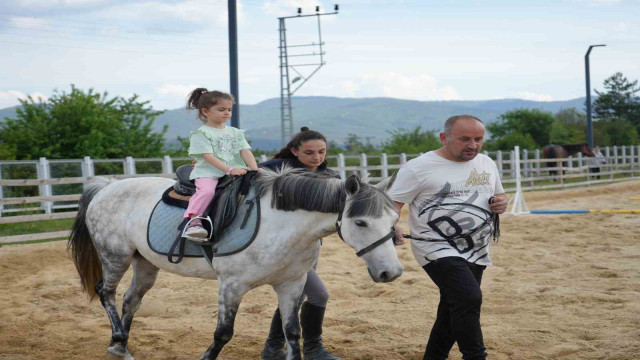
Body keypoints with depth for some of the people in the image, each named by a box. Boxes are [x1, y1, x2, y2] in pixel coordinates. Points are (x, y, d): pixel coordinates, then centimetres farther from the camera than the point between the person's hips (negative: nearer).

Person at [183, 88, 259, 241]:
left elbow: (245, 152, 8)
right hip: (207, 173, -5)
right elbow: (208, 156, -11)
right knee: (207, 190, -34)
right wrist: (229, 170, -22)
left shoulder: (235, 132, 19)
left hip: (235, 172, 6)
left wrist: (255, 170, -11)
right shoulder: (201, 134, 0)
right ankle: (194, 221, -36)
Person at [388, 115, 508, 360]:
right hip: (437, 249, -7)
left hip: (476, 252, 7)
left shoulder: (486, 163, 10)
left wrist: (501, 203, 0)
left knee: (452, 311, 13)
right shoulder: (419, 167, -10)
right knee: (469, 299, -24)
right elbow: (393, 202, -10)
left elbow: (498, 196, 24)